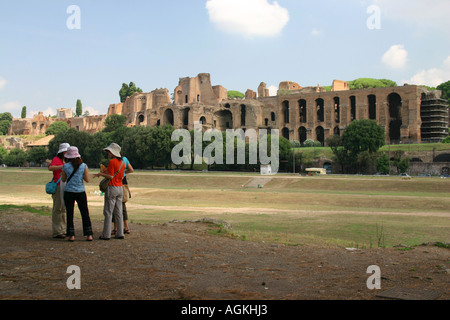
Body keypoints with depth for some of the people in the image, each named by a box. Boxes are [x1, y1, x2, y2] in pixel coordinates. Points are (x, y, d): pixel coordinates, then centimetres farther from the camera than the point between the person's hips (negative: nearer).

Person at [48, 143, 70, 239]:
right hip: (58, 187, -9)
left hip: (65, 187, 9)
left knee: (63, 208, 13)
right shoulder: (56, 159, -8)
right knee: (57, 209, -8)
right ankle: (56, 232, -6)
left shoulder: (65, 161, 18)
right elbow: (50, 168, -29)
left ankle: (62, 230, 20)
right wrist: (63, 166, -35)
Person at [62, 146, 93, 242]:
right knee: (85, 213, 8)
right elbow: (87, 180, -3)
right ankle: (89, 235, 7)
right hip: (80, 192, 1)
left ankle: (71, 235, 5)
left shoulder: (65, 166, -6)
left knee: (70, 214, 8)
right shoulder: (84, 166, -4)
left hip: (68, 192, -1)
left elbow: (63, 180, 5)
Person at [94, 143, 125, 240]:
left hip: (112, 188, -7)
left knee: (108, 212, -2)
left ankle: (106, 234, 0)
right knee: (118, 212, 10)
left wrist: (100, 174, -4)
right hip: (120, 188, 7)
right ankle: (120, 233, 10)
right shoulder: (122, 162, 10)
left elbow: (110, 176, -16)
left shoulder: (112, 162, -13)